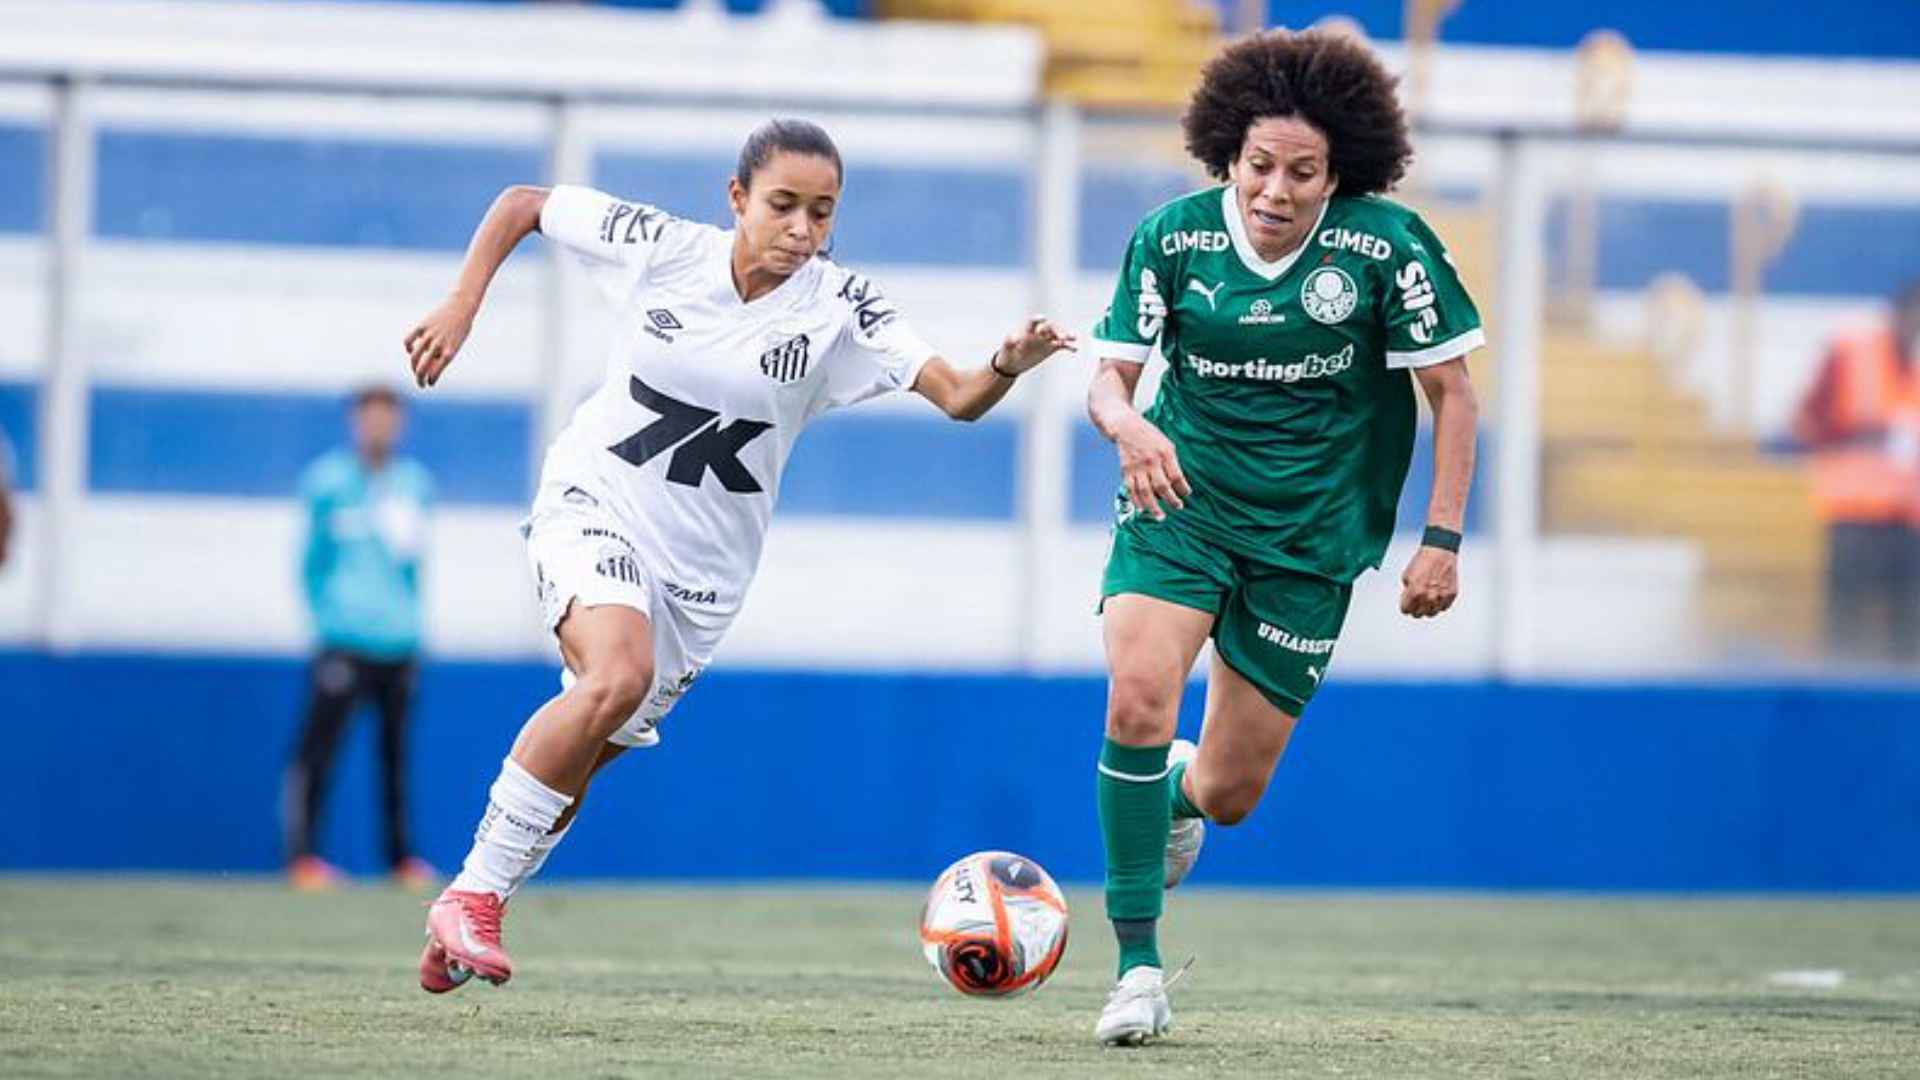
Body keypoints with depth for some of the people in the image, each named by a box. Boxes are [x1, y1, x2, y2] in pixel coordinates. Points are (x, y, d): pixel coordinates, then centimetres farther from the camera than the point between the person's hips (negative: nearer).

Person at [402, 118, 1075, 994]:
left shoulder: (840, 307, -10)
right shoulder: (662, 249, -11)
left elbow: (957, 397, -20)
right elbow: (520, 205, 2)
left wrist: (1008, 366, -41)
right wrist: (460, 310, -8)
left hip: (702, 567, 3)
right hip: (592, 506, -3)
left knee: (579, 762, 7)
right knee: (618, 674, -31)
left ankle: (463, 925, 28)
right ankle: (472, 893, -22)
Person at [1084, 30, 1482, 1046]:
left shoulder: (1389, 246, -12)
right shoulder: (1172, 236, -8)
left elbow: (1452, 392, -4)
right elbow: (1110, 376, -4)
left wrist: (1441, 539, -10)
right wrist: (1126, 422, -28)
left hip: (1309, 535, 0)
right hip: (1180, 503, 0)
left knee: (1231, 793, 4)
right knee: (1136, 698, -26)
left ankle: (1179, 794, 45)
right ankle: (1138, 968, -16)